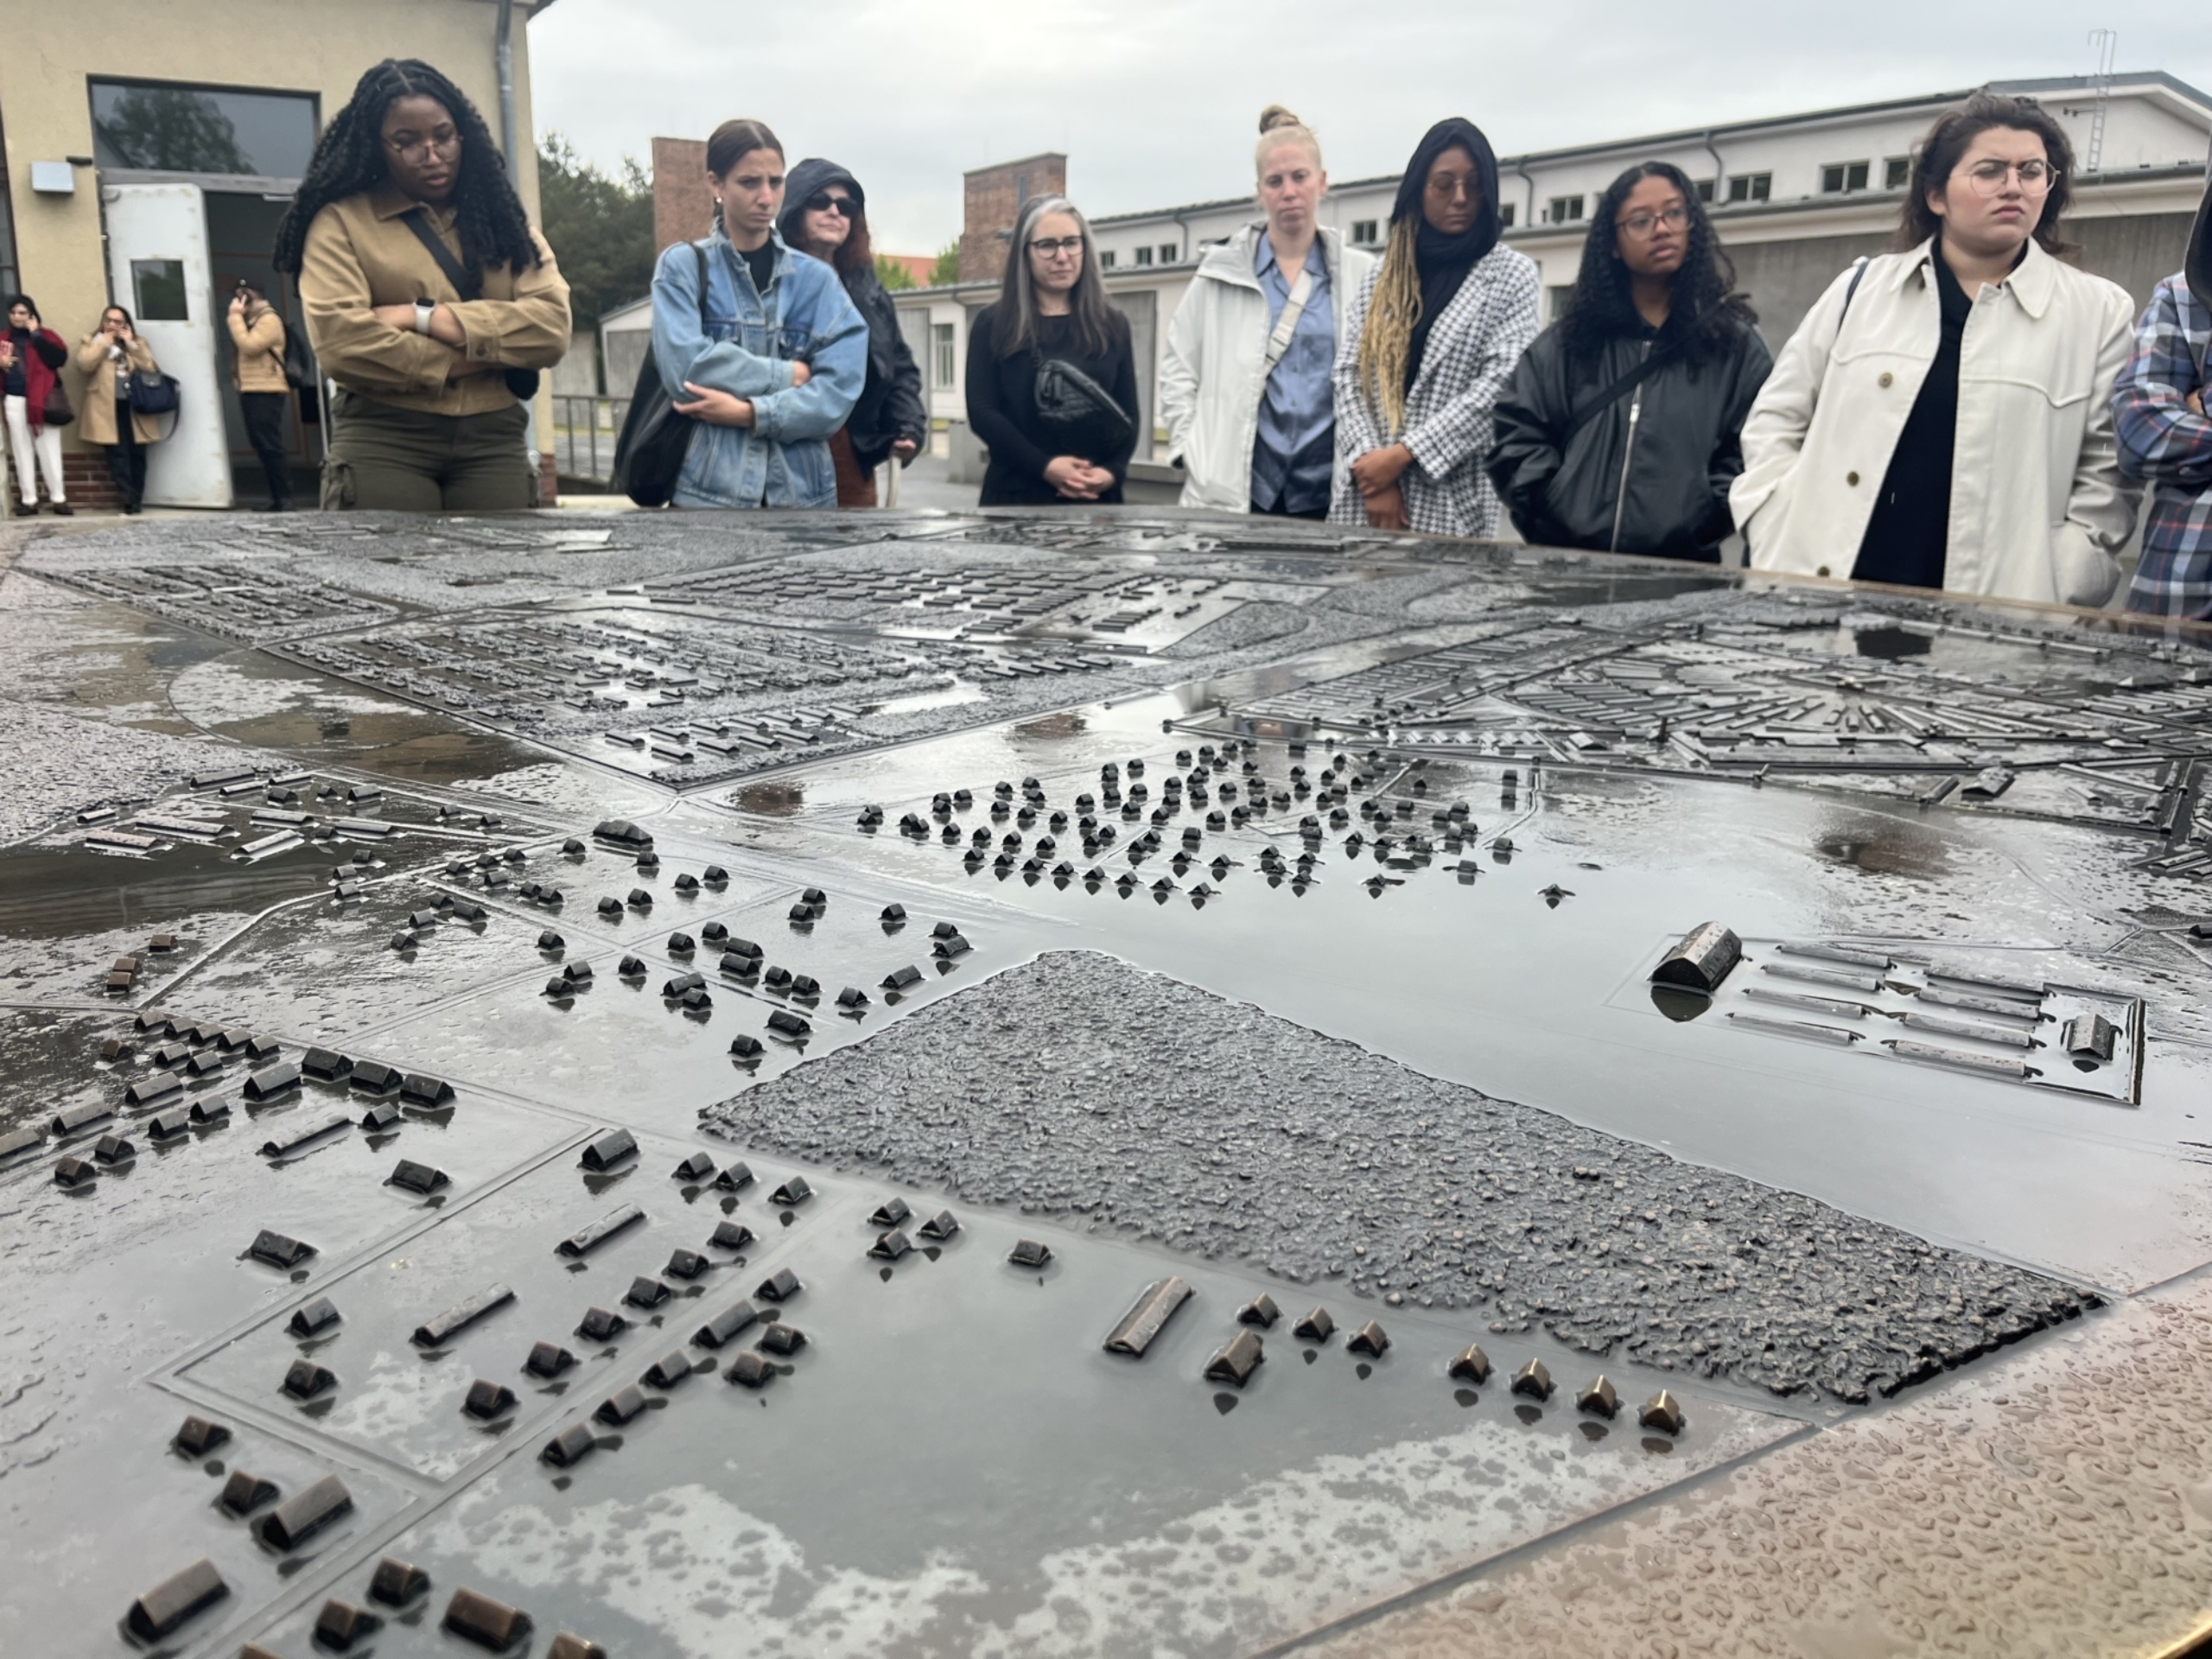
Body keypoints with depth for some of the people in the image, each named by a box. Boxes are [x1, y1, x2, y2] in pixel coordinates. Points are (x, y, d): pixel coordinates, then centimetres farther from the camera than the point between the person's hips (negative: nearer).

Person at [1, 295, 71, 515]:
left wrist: (36, 335, -10)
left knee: (49, 450, -2)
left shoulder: (44, 335, 4)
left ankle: (58, 498, 4)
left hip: (41, 400, -3)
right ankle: (29, 500, 8)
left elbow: (60, 358, -12)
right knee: (22, 451, 5)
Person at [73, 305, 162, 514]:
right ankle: (128, 497, -14)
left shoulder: (138, 342, 16)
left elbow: (151, 368, -1)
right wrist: (103, 344, -3)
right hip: (108, 408, -1)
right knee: (118, 453, -11)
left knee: (137, 453, -1)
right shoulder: (92, 341, 13)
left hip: (135, 406, 1)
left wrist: (131, 344, -4)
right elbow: (83, 365, -6)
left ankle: (136, 499, 6)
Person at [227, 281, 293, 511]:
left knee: (270, 446, -13)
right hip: (251, 392, 10)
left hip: (266, 392, -10)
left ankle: (285, 499, -12)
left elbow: (249, 346, -17)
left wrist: (235, 316, -11)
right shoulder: (250, 321, 23)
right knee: (262, 447, 8)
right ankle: (277, 498, 9)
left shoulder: (269, 319, -7)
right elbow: (241, 348, 19)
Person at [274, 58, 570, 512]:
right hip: (382, 446, -2)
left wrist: (428, 319, -8)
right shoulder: (341, 221, 5)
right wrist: (465, 360, -6)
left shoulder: (502, 218, 15)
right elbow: (341, 341, -10)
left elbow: (552, 327, -1)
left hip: (494, 444, 3)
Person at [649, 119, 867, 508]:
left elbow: (841, 385, -5)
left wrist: (751, 412, -14)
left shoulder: (816, 278, 8)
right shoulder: (683, 266, 5)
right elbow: (684, 366, -11)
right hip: (709, 489, -2)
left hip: (801, 491, 2)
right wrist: (784, 375, -6)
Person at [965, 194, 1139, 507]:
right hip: (1018, 495, -2)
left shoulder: (1112, 326, 13)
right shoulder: (992, 326, 5)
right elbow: (982, 411, -3)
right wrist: (1044, 466, -16)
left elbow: (1128, 413, 10)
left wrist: (1113, 470, -11)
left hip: (1096, 497, 3)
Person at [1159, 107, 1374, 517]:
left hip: (1328, 495, 1)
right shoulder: (1221, 273, 8)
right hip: (1234, 491, 0)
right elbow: (1177, 369, 10)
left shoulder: (1361, 277, 9)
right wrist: (1191, 454, 0)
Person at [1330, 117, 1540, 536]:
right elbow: (1348, 374, 6)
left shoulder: (1512, 274, 5)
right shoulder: (1382, 274, 14)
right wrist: (1369, 463, -10)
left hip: (1450, 501, -2)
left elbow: (1502, 384, -6)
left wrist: (1404, 453, -12)